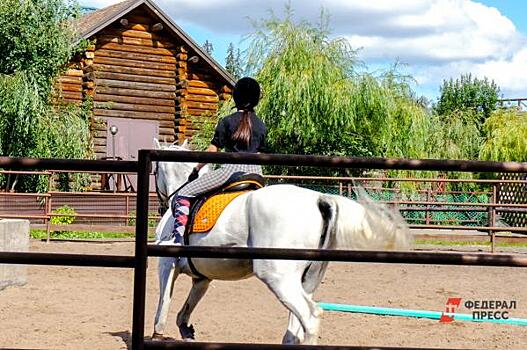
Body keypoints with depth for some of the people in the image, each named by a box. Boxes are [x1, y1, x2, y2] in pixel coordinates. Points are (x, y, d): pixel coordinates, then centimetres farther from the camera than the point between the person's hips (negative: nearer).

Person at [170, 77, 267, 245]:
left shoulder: (227, 122, 1)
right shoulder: (261, 126, 13)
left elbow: (212, 151, 0)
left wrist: (196, 170, 10)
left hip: (231, 168, -5)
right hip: (255, 171, 5)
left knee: (182, 196, -5)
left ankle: (178, 237, -22)